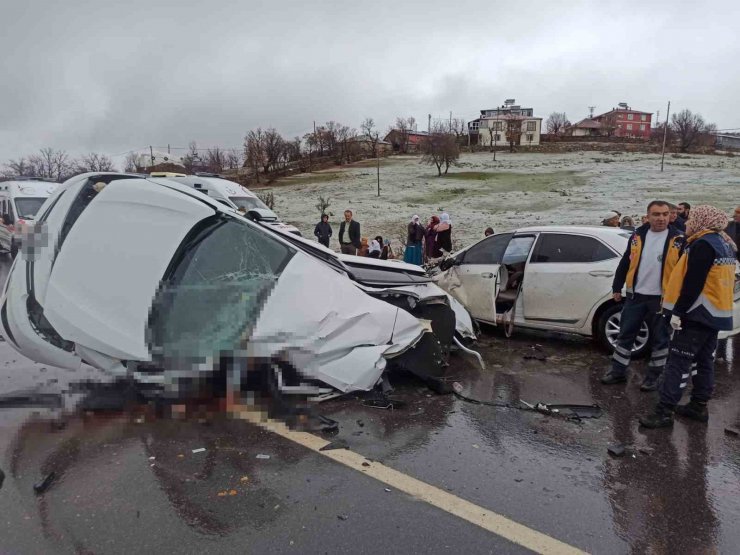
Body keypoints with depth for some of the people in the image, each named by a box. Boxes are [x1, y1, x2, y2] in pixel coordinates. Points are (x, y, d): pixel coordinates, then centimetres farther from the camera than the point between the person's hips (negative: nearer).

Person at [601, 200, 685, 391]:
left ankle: (653, 377, 21)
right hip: (635, 296, 3)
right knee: (625, 334, 8)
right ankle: (618, 371, 19)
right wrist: (617, 288, 9)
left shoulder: (678, 240, -5)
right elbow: (625, 263, 11)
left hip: (662, 299, -3)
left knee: (660, 339, 8)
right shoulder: (638, 236, 5)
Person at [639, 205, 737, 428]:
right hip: (716, 313, 10)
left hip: (698, 313, -10)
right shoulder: (725, 243, 14)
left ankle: (664, 411, -9)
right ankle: (698, 406, 23)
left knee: (678, 362, -9)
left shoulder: (703, 244, -16)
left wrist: (678, 312, -19)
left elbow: (693, 283, -21)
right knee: (704, 361, 15)